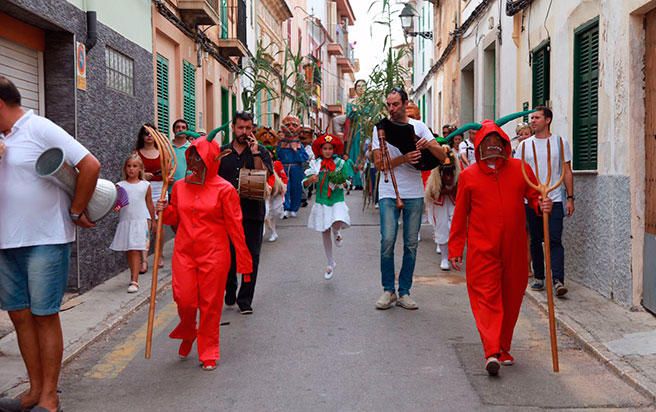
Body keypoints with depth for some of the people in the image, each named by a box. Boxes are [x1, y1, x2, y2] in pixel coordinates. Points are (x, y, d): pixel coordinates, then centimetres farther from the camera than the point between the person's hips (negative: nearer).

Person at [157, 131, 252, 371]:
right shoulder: (180, 186, 6)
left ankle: (209, 353, 20)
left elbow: (235, 227, -6)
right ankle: (188, 333, 34)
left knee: (210, 304, 3)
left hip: (214, 254, -3)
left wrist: (244, 263, -6)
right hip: (184, 252, 3)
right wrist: (164, 211, -4)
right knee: (184, 300, 0)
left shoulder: (224, 189, -7)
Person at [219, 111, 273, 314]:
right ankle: (230, 290, 29)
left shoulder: (261, 152, 4)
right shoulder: (222, 152, 9)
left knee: (251, 257, -1)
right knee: (228, 255, 6)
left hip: (253, 212, -1)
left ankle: (245, 299, 8)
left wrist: (255, 154, -16)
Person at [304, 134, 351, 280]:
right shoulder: (316, 164, 2)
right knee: (325, 233, 8)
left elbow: (348, 181, 5)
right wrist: (311, 179, -19)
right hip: (321, 202, 2)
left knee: (336, 224, -29)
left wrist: (341, 183, -16)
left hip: (337, 201, -2)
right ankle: (330, 263, 25)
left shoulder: (340, 163, -1)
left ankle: (337, 233, 12)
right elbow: (305, 183, 2)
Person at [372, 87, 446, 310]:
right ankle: (388, 290, 5)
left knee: (411, 244, 4)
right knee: (387, 240, -9)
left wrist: (428, 144, -19)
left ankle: (404, 291, 14)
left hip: (415, 194, 2)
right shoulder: (380, 129, 3)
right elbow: (379, 163, -5)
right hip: (389, 193, -2)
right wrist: (404, 158, -19)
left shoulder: (419, 127, 6)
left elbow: (442, 156, 2)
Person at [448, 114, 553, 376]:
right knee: (487, 296, -8)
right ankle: (492, 352, -13)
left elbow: (534, 195, 11)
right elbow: (460, 215, 6)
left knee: (511, 297, 10)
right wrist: (455, 249, 7)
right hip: (482, 249, -2)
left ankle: (503, 347, 25)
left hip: (514, 248, 2)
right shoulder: (468, 175, 2)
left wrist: (542, 205, -14)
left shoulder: (520, 169, 4)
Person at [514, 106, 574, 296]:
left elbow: (567, 172, 4)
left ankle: (558, 281, -15)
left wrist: (570, 198, -2)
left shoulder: (560, 142, 4)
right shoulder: (524, 145, 8)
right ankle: (538, 277, 20)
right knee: (536, 241, 9)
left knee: (555, 241, -10)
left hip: (554, 200, -2)